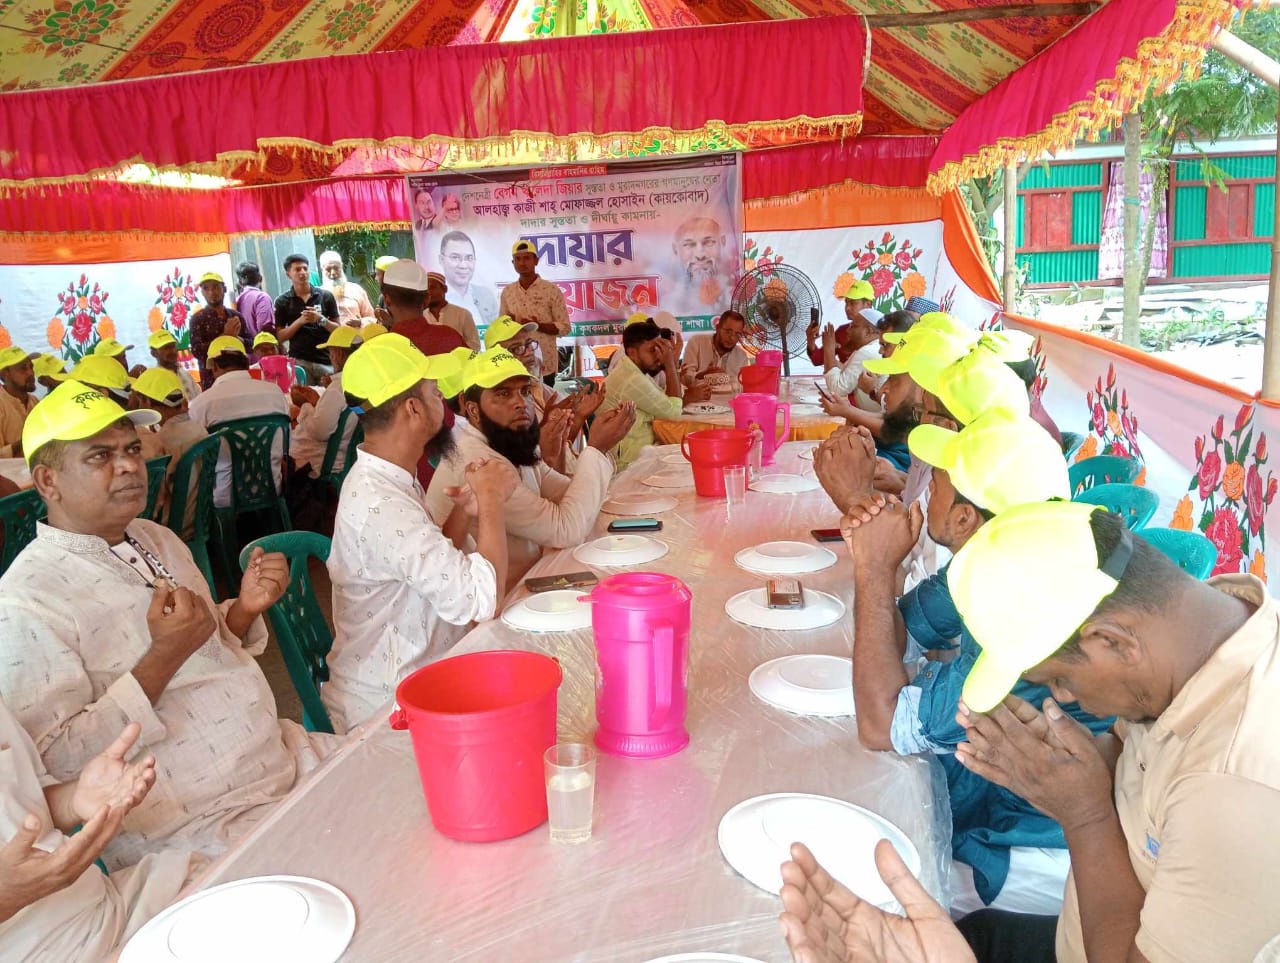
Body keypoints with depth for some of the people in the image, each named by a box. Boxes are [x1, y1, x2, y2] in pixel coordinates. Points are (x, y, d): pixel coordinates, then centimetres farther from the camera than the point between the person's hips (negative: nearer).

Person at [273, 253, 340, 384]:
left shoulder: (326, 296, 6)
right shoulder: (282, 301, 5)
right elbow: (280, 336, 2)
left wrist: (321, 319, -11)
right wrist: (300, 321, -12)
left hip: (326, 360, 1)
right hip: (299, 361, -1)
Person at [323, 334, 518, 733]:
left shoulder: (382, 480, 6)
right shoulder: (379, 505, -27)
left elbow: (441, 565, 14)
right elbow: (481, 598, -29)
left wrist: (465, 511, -4)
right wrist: (492, 500, -16)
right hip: (385, 709, -9)